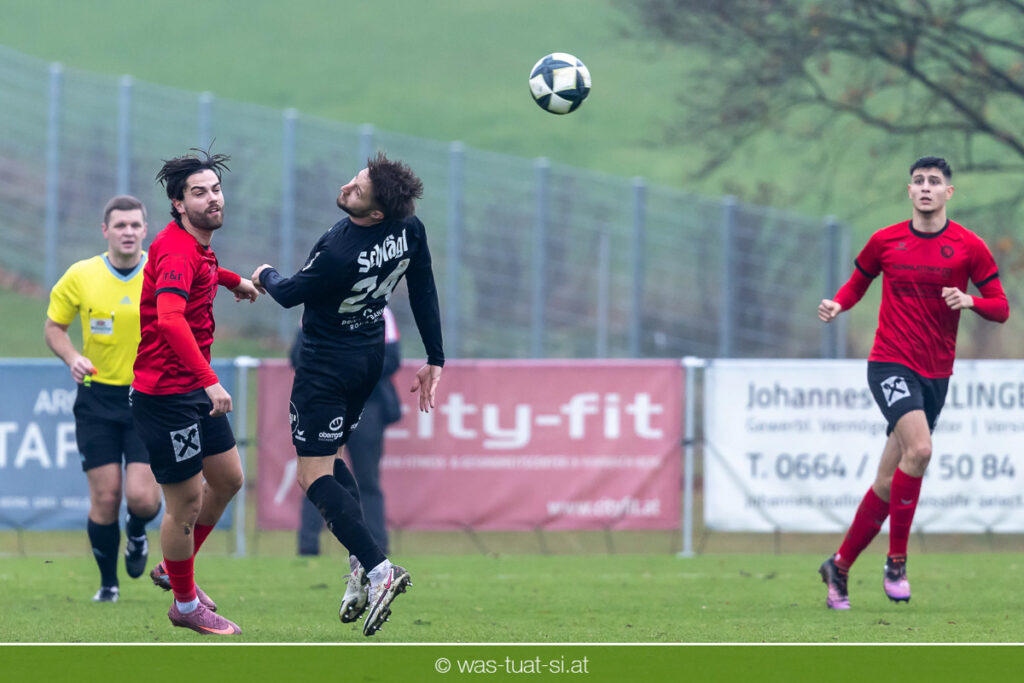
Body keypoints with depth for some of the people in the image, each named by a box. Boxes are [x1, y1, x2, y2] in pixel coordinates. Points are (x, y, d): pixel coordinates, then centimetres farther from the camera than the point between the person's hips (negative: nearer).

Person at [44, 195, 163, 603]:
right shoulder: (80, 277, -3)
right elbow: (53, 327, 8)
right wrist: (72, 357, -11)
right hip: (98, 397, 0)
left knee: (142, 498, -12)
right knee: (105, 498, -5)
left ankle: (136, 535, 25)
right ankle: (108, 582, 17)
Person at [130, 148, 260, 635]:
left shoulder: (197, 244, 8)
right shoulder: (177, 251, -23)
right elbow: (170, 318, -39)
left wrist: (232, 280, 43)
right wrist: (209, 380, -45)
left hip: (195, 390, 10)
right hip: (165, 394, -10)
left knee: (228, 479, 18)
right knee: (187, 500, -1)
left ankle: (174, 569, 35)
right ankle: (185, 604, 15)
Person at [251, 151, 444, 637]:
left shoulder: (338, 254, -32)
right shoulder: (409, 230, -13)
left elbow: (289, 295, -13)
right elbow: (425, 293, -1)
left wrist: (266, 277, 11)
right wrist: (434, 360, 10)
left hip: (327, 365, -8)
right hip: (371, 356, 8)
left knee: (314, 476, -3)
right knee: (328, 460, 22)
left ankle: (376, 567, -16)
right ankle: (362, 565, 11)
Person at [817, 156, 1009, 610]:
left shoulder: (969, 247, 2)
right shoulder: (885, 242, 3)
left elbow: (1000, 308, 3)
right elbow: (858, 283, 19)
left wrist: (969, 302, -18)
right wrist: (837, 305, -3)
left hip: (935, 375, 2)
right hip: (890, 363, -2)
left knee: (889, 483, 5)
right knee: (919, 448, -27)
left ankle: (840, 565, 20)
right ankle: (896, 561, -17)